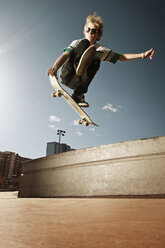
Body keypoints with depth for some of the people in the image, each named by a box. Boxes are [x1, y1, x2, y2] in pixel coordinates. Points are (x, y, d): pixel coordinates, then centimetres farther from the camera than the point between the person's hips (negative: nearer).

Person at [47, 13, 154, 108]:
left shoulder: (101, 50, 13)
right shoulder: (78, 42, 7)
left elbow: (121, 57, 11)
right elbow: (65, 55, -10)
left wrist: (143, 55, 2)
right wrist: (55, 67, -31)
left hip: (79, 82, 2)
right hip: (67, 75, -2)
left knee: (96, 61, -24)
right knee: (85, 43, -13)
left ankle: (78, 95, -22)